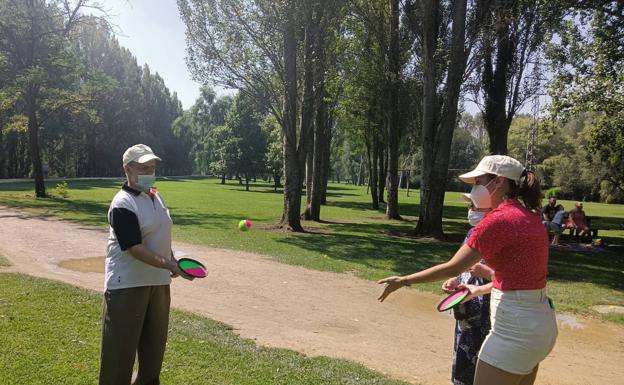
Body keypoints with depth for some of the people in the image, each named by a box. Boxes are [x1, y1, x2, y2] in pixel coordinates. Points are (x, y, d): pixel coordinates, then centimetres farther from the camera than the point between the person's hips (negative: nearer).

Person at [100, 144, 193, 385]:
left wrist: (173, 261, 11)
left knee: (154, 343, 20)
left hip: (158, 281, 8)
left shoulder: (156, 196, 9)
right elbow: (136, 248, -25)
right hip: (127, 285, -8)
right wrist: (170, 265, -32)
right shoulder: (122, 204, -17)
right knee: (120, 347, 2)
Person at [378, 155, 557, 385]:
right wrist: (480, 290, 22)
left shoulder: (499, 220, -19)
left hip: (515, 328, -9)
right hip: (539, 322, 9)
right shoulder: (529, 217, 8)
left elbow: (452, 268, -17)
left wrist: (403, 281, -9)